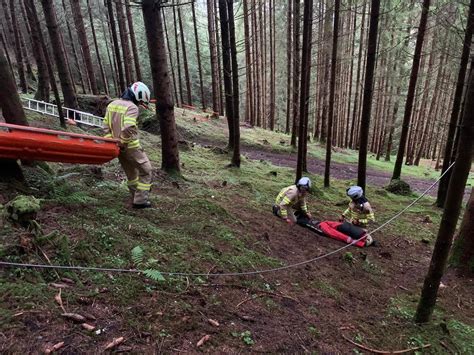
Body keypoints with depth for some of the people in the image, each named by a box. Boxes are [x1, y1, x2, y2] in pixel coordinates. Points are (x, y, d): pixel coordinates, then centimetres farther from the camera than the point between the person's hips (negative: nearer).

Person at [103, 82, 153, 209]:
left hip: (119, 147, 8)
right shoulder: (132, 107, -17)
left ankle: (136, 198, 34)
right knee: (146, 171, 4)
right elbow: (128, 128, -28)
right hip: (131, 147, -8)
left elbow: (106, 125, 10)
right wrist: (123, 142, -15)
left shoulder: (112, 104, 9)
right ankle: (140, 201, 3)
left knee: (131, 173, 22)